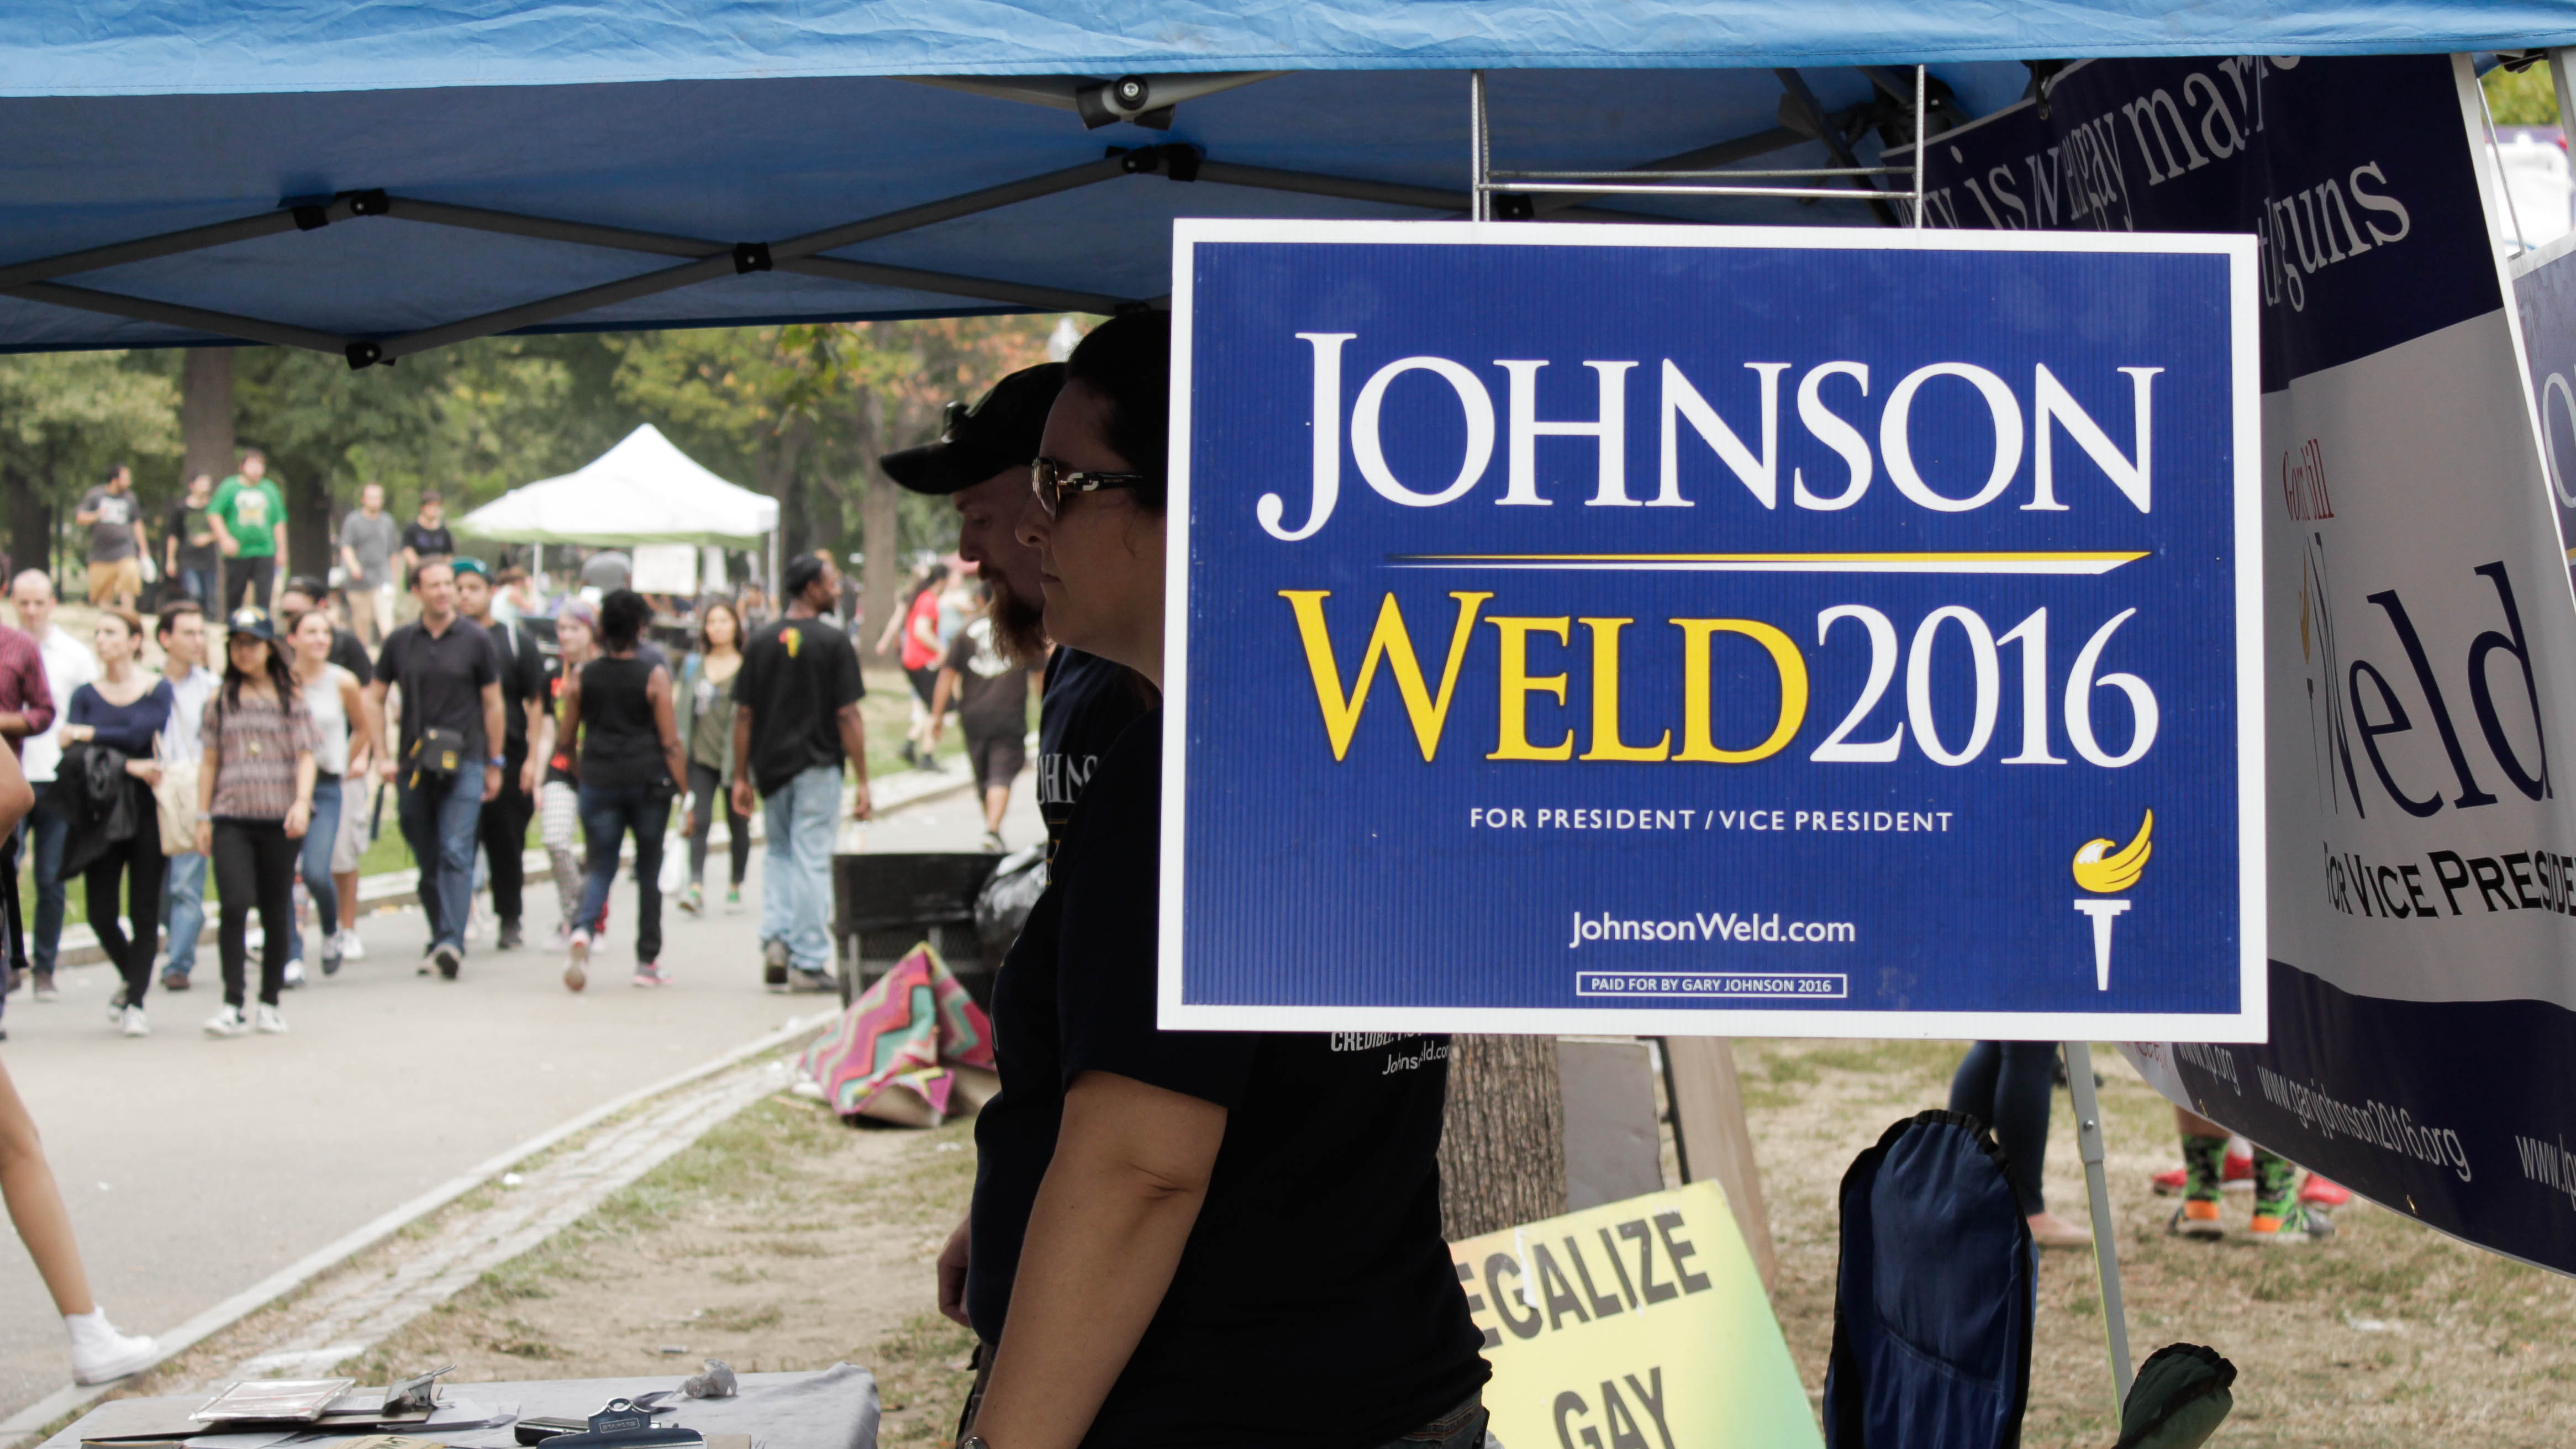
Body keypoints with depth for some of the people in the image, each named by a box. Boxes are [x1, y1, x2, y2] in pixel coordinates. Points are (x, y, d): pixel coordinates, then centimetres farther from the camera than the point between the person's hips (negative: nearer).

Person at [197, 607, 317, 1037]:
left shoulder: (290, 699, 8)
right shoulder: (220, 701, 12)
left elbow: (305, 756, 2)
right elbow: (210, 762, 14)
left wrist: (302, 801, -14)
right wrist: (203, 817, 8)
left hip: (278, 820, 0)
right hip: (231, 817, 0)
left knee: (276, 912, 4)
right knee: (235, 904, -16)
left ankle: (269, 1004, 14)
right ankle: (233, 1005, -16)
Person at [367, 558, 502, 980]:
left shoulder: (476, 641, 2)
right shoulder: (400, 642, 8)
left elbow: (492, 704, 8)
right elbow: (374, 699, 14)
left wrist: (494, 764, 8)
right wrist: (383, 756, 5)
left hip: (463, 762, -3)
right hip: (413, 766, 3)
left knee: (456, 853, -14)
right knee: (427, 859, 8)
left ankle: (452, 942, -21)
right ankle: (440, 939, 20)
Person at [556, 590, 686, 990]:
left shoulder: (581, 677, 2)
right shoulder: (654, 677, -5)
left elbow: (567, 739, 9)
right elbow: (670, 743, -7)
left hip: (598, 782, 2)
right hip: (648, 781, -2)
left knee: (601, 868, 7)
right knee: (649, 871, 12)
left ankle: (583, 930, -23)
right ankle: (647, 961, 15)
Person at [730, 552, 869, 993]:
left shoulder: (760, 643, 4)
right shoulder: (833, 642, -8)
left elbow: (743, 714, 4)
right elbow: (847, 716, -10)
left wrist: (741, 777, 10)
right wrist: (862, 781, -7)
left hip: (770, 769, 4)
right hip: (817, 767, -4)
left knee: (779, 855, 19)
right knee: (811, 861, 0)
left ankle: (775, 938, 2)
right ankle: (809, 963, 2)